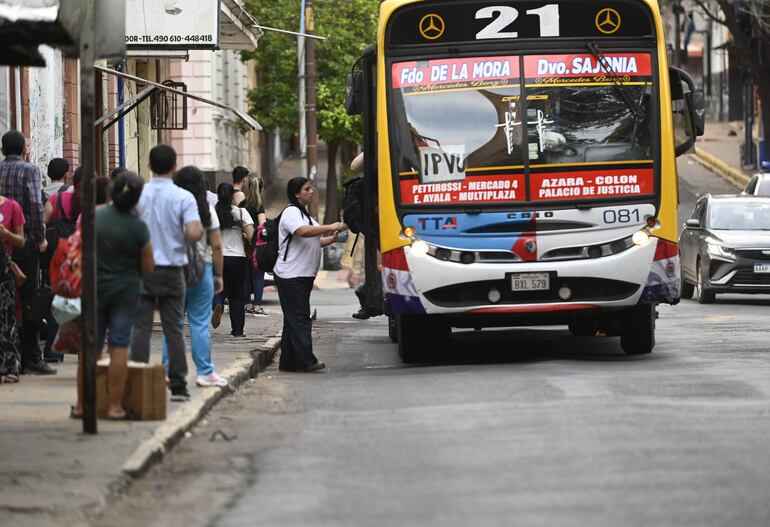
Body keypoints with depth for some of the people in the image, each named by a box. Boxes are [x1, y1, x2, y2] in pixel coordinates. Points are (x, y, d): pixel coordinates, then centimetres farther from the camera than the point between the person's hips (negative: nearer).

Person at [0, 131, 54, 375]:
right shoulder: (30, 171, -5)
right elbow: (35, 204, -16)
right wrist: (40, 238, -10)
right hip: (25, 243, -4)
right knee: (30, 300, 0)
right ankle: (30, 358, 0)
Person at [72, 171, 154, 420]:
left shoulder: (94, 216, -8)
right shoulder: (138, 227, -14)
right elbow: (148, 267, -6)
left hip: (94, 288, 2)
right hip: (126, 289, -2)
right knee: (119, 348, 1)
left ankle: (81, 405, 13)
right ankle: (115, 407, 0)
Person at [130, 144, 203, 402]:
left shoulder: (137, 195, -3)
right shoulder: (183, 197, -7)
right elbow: (194, 234, -17)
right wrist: (200, 230, 5)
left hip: (142, 269, 1)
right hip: (172, 270, -1)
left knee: (141, 329, 5)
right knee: (174, 329, 6)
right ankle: (178, 386, 4)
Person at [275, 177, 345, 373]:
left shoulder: (303, 213, 22)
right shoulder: (291, 213, -10)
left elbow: (314, 242, 24)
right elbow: (303, 232, -29)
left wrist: (332, 238, 7)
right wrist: (330, 227, -26)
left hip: (303, 275, 10)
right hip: (291, 275, -10)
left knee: (294, 319, 10)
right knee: (299, 318, -13)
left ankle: (288, 362, 12)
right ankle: (305, 361, -17)